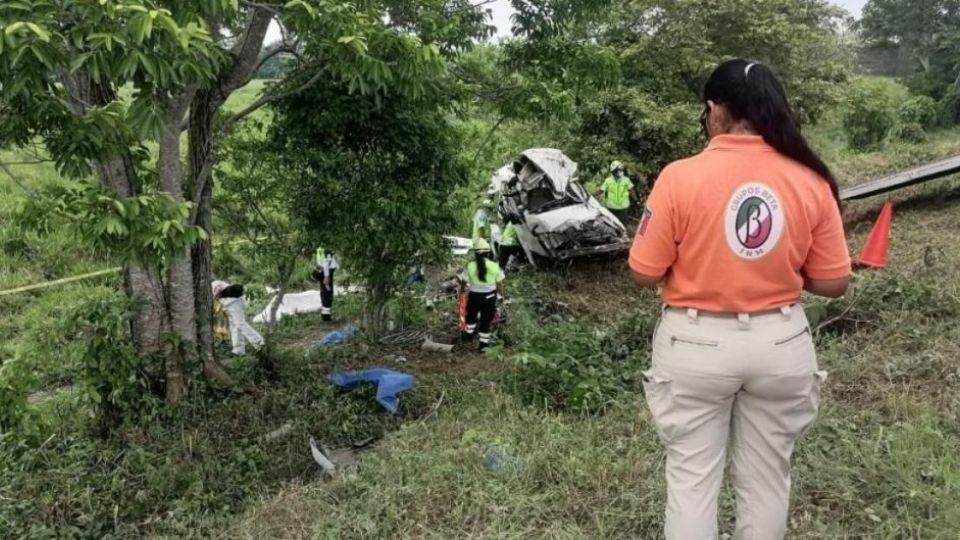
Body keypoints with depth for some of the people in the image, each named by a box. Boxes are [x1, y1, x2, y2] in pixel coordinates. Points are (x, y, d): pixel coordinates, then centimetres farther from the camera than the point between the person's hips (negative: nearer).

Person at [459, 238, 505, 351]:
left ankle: (469, 334, 48)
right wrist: (501, 295, 14)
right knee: (486, 320, 12)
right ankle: (484, 344, 20)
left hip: (474, 296, 0)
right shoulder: (494, 266, -13)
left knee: (471, 316, 27)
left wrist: (462, 289, 21)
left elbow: (464, 282, -2)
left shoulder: (470, 266, -14)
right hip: (489, 297, 0)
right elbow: (499, 283, -4)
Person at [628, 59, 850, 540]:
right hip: (780, 343, 3)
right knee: (766, 478, 18)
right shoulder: (810, 182, -5)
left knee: (691, 476, 12)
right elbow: (833, 283, 0)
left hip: (696, 344, -3)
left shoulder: (681, 177, -14)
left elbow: (644, 273, -9)